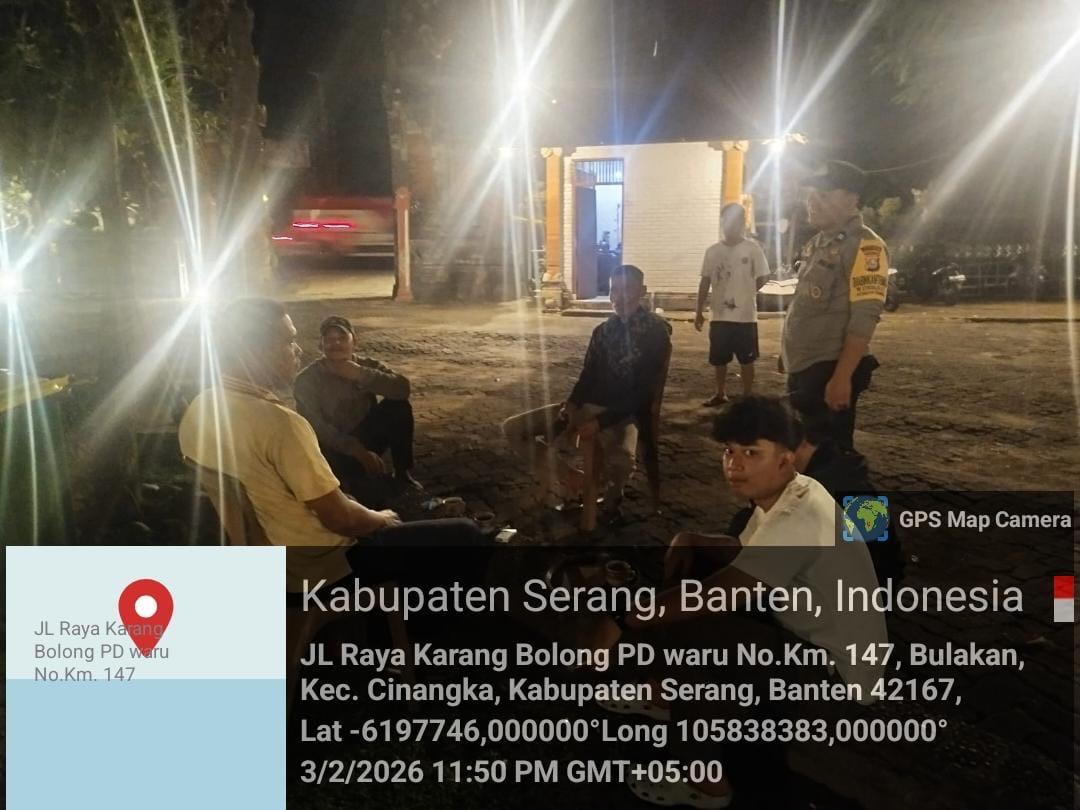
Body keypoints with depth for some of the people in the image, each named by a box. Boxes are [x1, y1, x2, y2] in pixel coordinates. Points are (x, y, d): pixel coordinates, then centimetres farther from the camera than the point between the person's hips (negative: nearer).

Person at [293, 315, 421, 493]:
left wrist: (361, 374, -33)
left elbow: (403, 388, -23)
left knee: (399, 406, -19)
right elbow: (316, 429, -23)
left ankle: (403, 473, -8)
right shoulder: (307, 380, -14)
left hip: (366, 437, 4)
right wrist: (357, 450, -34)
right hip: (333, 448, -4)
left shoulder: (366, 365, -5)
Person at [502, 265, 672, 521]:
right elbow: (588, 375, 12)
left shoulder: (656, 332, -6)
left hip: (623, 413, -6)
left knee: (621, 460, -41)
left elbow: (645, 392, -12)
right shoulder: (604, 330, 13)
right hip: (587, 404, 6)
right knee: (512, 429, -7)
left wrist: (601, 421, -21)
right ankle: (571, 479, 5)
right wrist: (572, 404, -11)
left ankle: (612, 496, -3)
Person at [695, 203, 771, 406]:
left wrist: (745, 292, 9)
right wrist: (699, 311, 5)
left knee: (746, 359, 6)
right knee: (719, 359, 12)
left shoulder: (752, 248, -6)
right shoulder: (713, 251, 3)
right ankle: (720, 394, 28)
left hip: (745, 316, -3)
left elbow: (763, 277, 1)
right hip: (719, 315, 3)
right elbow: (705, 281, 6)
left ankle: (747, 397, 18)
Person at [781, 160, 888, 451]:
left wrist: (842, 378, -26)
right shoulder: (817, 243, 14)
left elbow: (864, 319, -21)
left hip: (829, 370, -9)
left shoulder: (864, 246, -14)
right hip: (802, 368, 9)